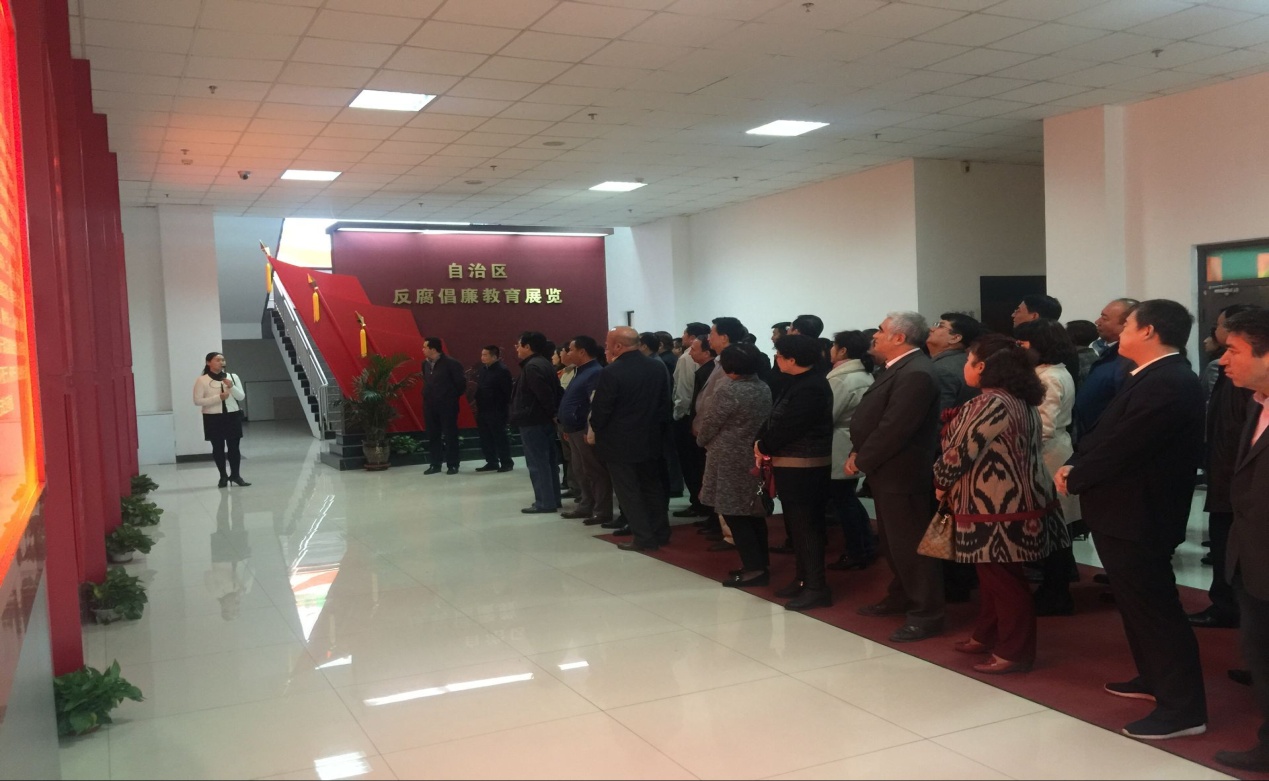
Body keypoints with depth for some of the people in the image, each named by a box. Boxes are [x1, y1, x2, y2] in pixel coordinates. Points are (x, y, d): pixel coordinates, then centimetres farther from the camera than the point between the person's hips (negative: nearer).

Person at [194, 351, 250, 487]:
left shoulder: (233, 377, 6)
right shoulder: (202, 380, -3)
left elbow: (241, 396, 4)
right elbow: (197, 401, -8)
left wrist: (231, 387, -14)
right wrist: (218, 397, -16)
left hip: (232, 416, 2)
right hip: (213, 418, -2)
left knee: (234, 446, 1)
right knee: (218, 447, 5)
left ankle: (235, 475, 10)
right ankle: (223, 476, 14)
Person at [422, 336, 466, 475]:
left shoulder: (451, 363, -13)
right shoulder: (425, 364, 6)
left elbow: (461, 383, -9)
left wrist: (452, 397, -1)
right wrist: (427, 396, 12)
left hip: (447, 406, -6)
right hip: (430, 406, 6)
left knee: (450, 435, 0)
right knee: (433, 436, 10)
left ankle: (452, 465, 7)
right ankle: (435, 464, 19)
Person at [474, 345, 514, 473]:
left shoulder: (502, 370, -14)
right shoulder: (482, 369, 13)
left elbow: (507, 391, -16)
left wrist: (503, 407, -18)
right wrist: (477, 404, 14)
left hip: (496, 411, -9)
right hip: (483, 410, 9)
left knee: (499, 437, -2)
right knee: (485, 438, 12)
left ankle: (506, 463, 7)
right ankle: (491, 462, 22)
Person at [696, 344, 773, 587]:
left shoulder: (730, 391, -18)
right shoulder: (764, 389, 5)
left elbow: (711, 423, -10)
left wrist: (702, 441, 10)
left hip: (732, 459, -8)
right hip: (756, 457, 8)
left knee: (734, 514, -2)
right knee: (754, 513, 14)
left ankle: (755, 568, -4)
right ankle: (761, 562, 20)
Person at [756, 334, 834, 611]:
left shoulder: (812, 387, -19)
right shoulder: (794, 383, 12)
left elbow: (787, 427, -20)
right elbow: (775, 418, 12)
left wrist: (764, 447, -6)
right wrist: (761, 443, -4)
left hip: (804, 467, -10)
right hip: (790, 464, 10)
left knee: (807, 525, -5)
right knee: (796, 524, 16)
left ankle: (816, 587, 1)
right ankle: (803, 578, 26)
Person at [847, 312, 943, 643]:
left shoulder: (916, 373, -22)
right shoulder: (899, 368, 13)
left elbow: (894, 428, -26)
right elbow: (873, 417, 14)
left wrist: (861, 461, -16)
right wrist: (858, 453, 2)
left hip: (902, 474, -11)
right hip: (887, 471, 11)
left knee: (910, 544, -3)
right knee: (892, 542, 21)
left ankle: (926, 614, 6)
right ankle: (901, 597, 35)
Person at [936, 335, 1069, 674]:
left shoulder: (992, 403, -20)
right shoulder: (1020, 401, 11)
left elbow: (962, 451, -20)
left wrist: (941, 483, -3)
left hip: (998, 506, -10)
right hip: (1008, 500, 10)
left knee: (1003, 578, 0)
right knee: (992, 573, 20)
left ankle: (1015, 653, 9)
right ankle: (988, 635, 33)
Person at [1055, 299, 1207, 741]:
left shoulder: (1166, 385, -24)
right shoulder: (1156, 378, 12)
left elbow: (1121, 448, -24)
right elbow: (1106, 433, 12)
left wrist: (1073, 479, -10)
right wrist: (1075, 465, -3)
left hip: (1137, 517, -11)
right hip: (1126, 512, 11)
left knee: (1155, 608, -3)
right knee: (1138, 602, 22)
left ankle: (1183, 708, 6)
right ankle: (1155, 679, 38)